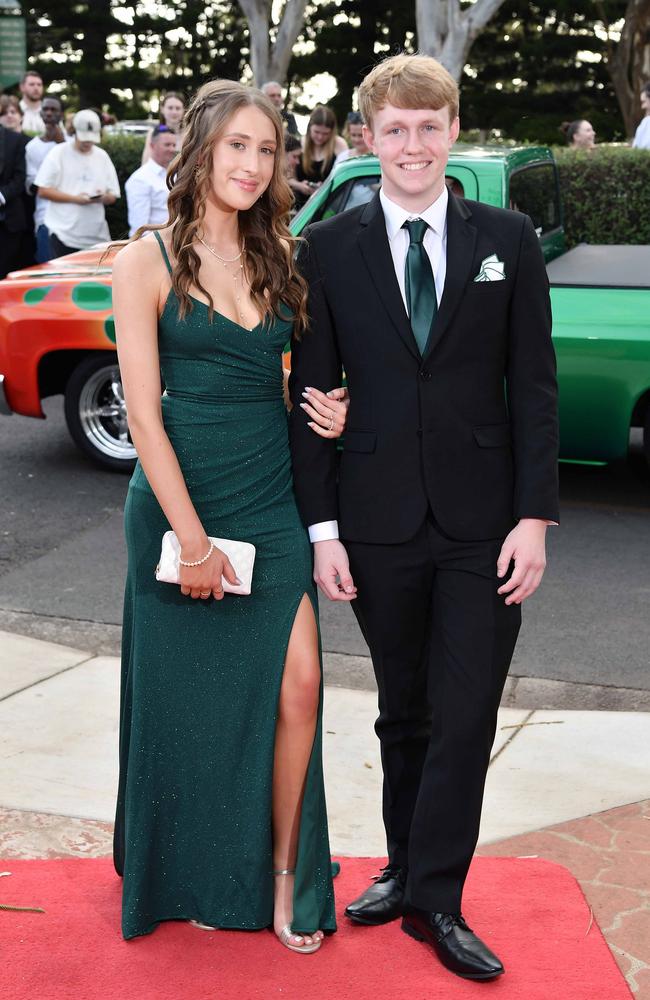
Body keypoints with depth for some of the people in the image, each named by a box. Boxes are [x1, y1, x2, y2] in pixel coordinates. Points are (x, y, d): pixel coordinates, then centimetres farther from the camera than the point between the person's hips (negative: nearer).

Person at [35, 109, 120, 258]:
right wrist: (74, 198, -14)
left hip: (97, 236, 3)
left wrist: (104, 197, -11)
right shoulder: (58, 153, 1)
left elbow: (113, 196, 13)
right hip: (64, 234, -3)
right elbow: (43, 190, -3)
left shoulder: (102, 156, 13)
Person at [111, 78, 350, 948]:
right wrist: (192, 538, -15)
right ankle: (194, 878, 30)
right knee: (190, 699, 8)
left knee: (297, 686, -3)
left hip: (272, 502, 4)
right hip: (180, 500, -4)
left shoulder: (279, 255, 7)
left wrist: (329, 411, -3)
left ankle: (283, 874, 15)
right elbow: (144, 414, -11)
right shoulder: (149, 261, -7)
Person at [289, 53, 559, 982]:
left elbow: (534, 386, 1)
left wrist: (534, 516, -6)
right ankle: (407, 870, 32)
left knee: (466, 720, 3)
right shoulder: (329, 249, 1)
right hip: (379, 523, 1)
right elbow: (310, 395, 1)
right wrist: (322, 527, -4)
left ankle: (434, 899, 18)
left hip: (483, 523, 0)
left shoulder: (508, 240, 2)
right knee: (403, 715, 14)